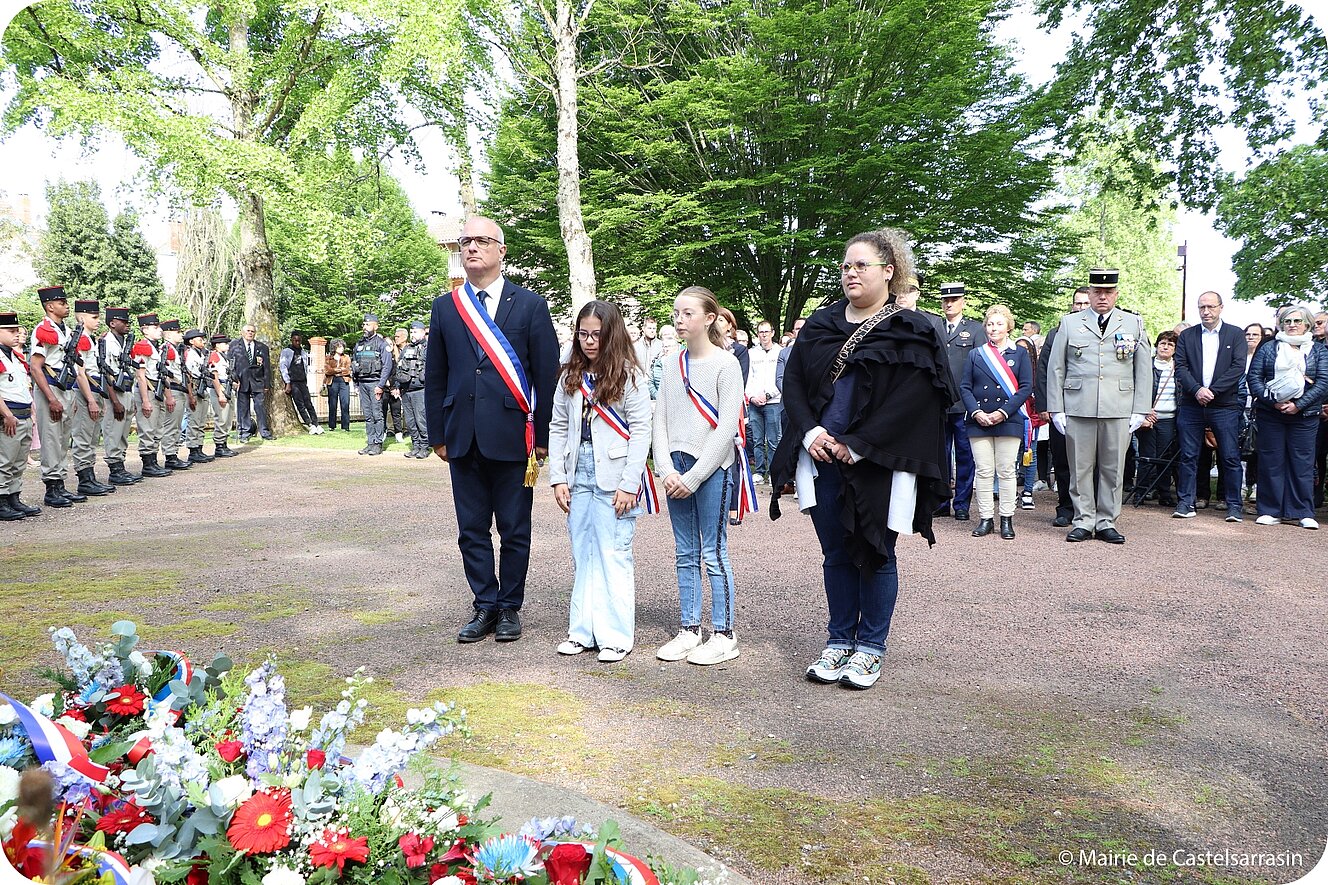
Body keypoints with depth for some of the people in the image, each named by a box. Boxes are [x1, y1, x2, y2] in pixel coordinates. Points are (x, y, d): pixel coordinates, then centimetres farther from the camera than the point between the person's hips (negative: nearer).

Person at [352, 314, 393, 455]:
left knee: (377, 414, -6)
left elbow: (387, 366, -9)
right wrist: (355, 384, 14)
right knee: (367, 415, 7)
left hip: (375, 383, -6)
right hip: (362, 384, 6)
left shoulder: (381, 343, -3)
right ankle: (370, 443, 11)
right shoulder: (359, 343, 16)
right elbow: (353, 364, 21)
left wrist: (381, 385, -15)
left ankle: (378, 444, -2)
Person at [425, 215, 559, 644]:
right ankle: (485, 607, 22)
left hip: (512, 436, -3)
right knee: (472, 529, 9)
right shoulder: (445, 307, 9)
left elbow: (547, 374, 0)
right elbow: (435, 377, 12)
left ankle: (510, 608, 21)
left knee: (514, 530, 6)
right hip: (464, 438, 3)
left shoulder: (530, 304, 1)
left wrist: (542, 436, -3)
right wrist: (438, 435, 7)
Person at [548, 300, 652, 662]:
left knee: (613, 556, 0)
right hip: (578, 475, 5)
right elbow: (557, 427, 11)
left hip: (613, 477, -5)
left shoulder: (629, 375, -4)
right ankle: (583, 629, 20)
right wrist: (558, 477, 3)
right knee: (583, 555, 11)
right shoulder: (570, 377, 10)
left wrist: (629, 483, -14)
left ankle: (615, 635, 8)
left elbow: (641, 431, -9)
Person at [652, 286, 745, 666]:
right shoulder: (672, 365, 9)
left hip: (711, 469, -6)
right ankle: (689, 630, 21)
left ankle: (724, 635, 9)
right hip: (676, 470, 6)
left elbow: (727, 426, -13)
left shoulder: (726, 363, -8)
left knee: (714, 554, -1)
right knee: (685, 555, 11)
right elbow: (660, 421, 8)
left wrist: (693, 477, -15)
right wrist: (667, 470, -6)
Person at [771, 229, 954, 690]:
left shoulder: (912, 331, -3)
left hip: (878, 464, -4)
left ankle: (870, 648, 19)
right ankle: (839, 641, 24)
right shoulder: (820, 324, 11)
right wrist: (809, 431, -8)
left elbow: (913, 399, -12)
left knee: (875, 555, 6)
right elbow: (793, 380, 9)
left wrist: (856, 445, -15)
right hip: (822, 457, 4)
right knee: (836, 554, 11)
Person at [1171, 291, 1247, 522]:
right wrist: (1197, 390, -15)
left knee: (1231, 457, 0)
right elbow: (1180, 367, 1)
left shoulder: (1235, 334, 6)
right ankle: (1185, 503, 10)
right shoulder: (1186, 336, 10)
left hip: (1224, 405, -1)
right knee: (1188, 457, 3)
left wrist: (1212, 390, -14)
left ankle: (1234, 505, 8)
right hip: (1191, 405, 1)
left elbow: (1238, 367, -4)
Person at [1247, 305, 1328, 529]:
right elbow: (1254, 378, 0)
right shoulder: (1268, 349, 8)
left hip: (1304, 416, 0)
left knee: (1302, 462, 1)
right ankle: (1270, 511, 7)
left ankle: (1303, 512, 8)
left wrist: (1298, 405, -13)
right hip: (1270, 415, 0)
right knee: (1271, 462, 1)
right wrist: (1273, 401, -13)